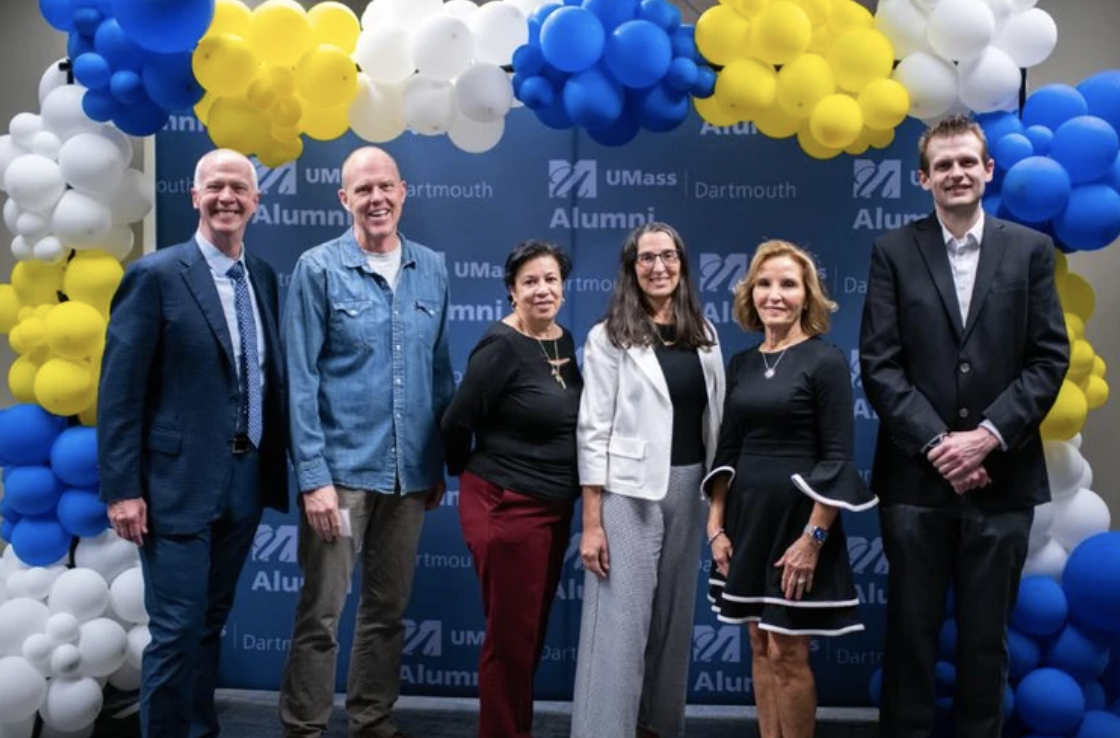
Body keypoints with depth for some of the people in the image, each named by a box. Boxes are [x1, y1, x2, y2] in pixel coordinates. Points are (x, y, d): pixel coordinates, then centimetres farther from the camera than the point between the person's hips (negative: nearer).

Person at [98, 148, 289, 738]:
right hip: (178, 484, -6)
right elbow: (119, 390, -11)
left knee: (212, 623, 18)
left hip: (246, 481, 6)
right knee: (176, 632, -1)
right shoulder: (156, 275, -9)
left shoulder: (264, 276, 8)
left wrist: (277, 465, 8)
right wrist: (122, 488, -14)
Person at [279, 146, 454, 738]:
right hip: (341, 468, -4)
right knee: (321, 612, 3)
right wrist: (313, 476, -14)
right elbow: (301, 379, -8)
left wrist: (438, 464, 10)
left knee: (389, 609, 15)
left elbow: (440, 371, 11)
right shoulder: (318, 268, -5)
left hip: (409, 471, 4)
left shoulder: (431, 270, 6)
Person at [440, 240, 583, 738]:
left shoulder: (564, 341, 7)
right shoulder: (501, 346, -16)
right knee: (511, 637, 2)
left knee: (533, 634, 17)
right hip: (507, 507, -7)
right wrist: (473, 476, 3)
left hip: (555, 508, 7)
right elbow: (456, 422, -13)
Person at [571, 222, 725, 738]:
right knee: (621, 621, -5)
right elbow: (593, 431, -8)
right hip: (630, 492, -5)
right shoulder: (610, 337, -5)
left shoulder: (704, 334, 9)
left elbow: (716, 418, 12)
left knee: (674, 615, 14)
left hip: (690, 489, 5)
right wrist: (591, 521, -12)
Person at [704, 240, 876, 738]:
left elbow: (837, 459, -12)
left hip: (797, 521, -5)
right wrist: (716, 526, 5)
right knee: (760, 647, 12)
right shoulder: (741, 364, 8)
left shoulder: (826, 360, -8)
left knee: (788, 652, 0)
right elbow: (727, 451, 11)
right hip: (748, 519, 6)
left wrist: (813, 538, -17)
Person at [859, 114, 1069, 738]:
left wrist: (988, 435, -11)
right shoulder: (893, 252, 3)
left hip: (1002, 475, 1)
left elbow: (1050, 358, 0)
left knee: (987, 636, 11)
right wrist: (937, 444, -12)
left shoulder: (1031, 249, 6)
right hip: (917, 476, -1)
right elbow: (880, 364, -4)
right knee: (911, 632, 8)